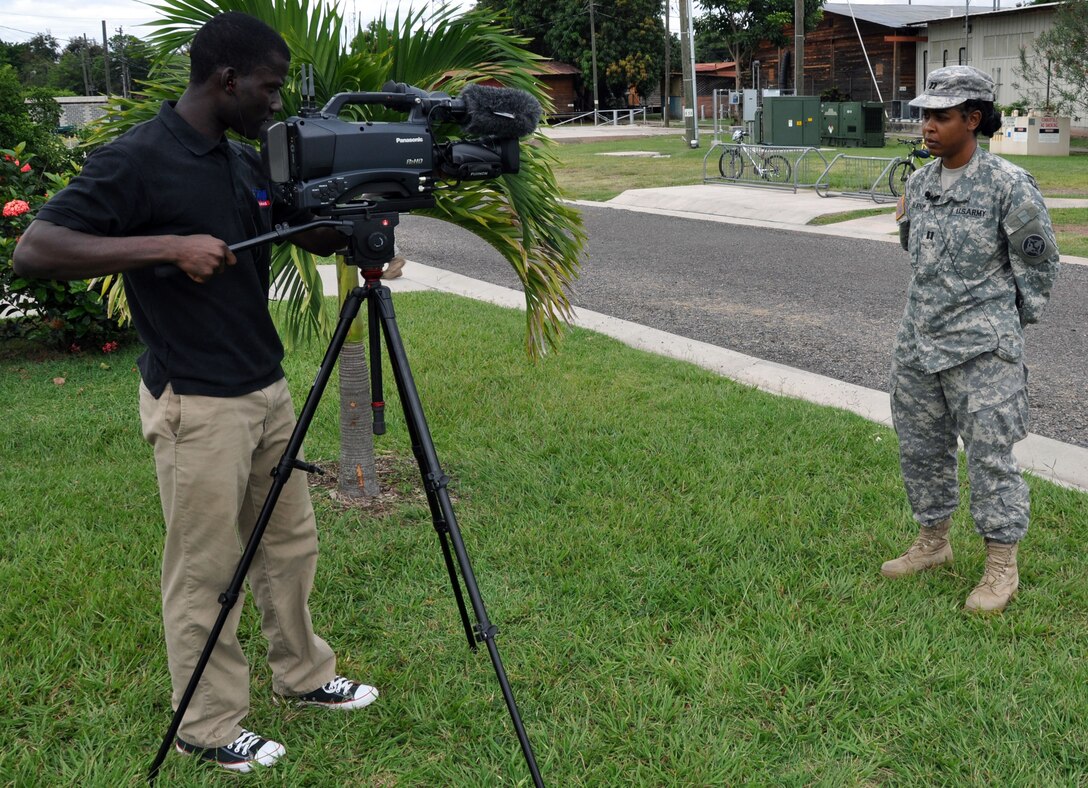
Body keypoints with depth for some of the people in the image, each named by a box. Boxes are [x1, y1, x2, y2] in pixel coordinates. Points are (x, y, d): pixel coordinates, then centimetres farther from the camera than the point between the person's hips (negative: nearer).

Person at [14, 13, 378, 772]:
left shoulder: (248, 162, 8)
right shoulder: (135, 161, -16)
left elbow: (317, 236, 16)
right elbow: (36, 250, -21)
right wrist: (167, 245, -28)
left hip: (268, 389, 8)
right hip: (197, 404, -8)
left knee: (291, 546, 19)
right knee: (205, 573, 4)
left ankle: (305, 674, 37)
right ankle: (209, 728, 20)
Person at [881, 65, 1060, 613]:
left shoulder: (1008, 185, -12)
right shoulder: (922, 182, 7)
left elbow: (1038, 265, -4)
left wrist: (1006, 327, 1)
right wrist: (906, 221, 4)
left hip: (982, 349, -7)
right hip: (919, 341, 7)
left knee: (990, 454, -1)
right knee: (919, 446, 15)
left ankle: (1002, 567, 12)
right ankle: (933, 542, 33)